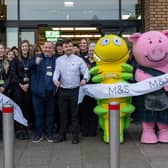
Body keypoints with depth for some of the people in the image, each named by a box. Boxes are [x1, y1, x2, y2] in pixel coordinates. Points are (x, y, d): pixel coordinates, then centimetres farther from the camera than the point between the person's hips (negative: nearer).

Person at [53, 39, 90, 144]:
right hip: (63, 90, 2)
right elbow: (57, 72, -1)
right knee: (63, 113, 10)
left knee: (75, 114, 4)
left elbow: (86, 71, -4)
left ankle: (75, 135, 13)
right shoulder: (59, 60, 6)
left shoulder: (78, 60, 0)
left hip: (75, 90, -2)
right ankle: (62, 135, 21)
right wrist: (56, 79, -22)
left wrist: (85, 79, -25)